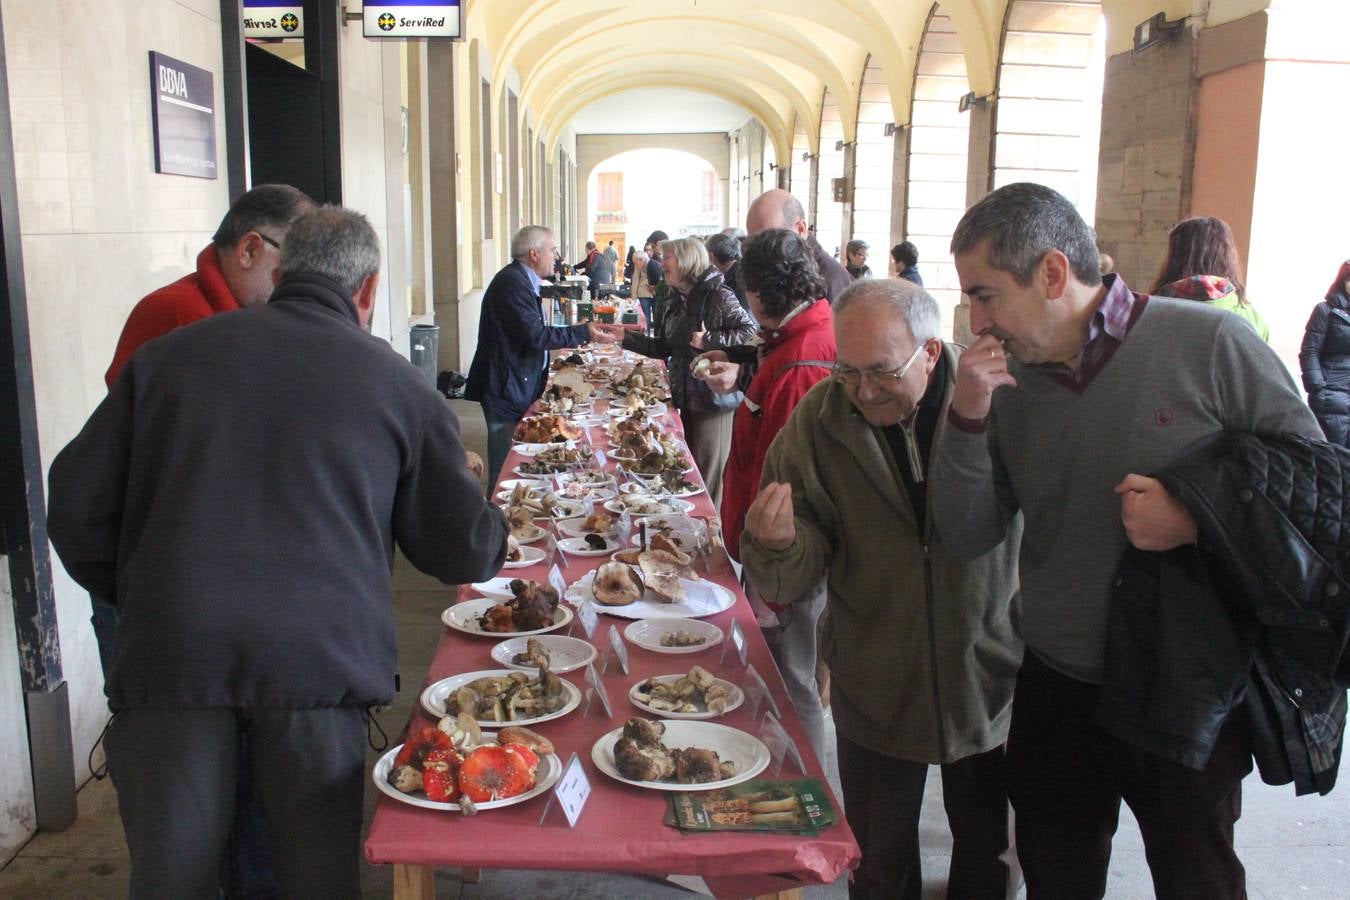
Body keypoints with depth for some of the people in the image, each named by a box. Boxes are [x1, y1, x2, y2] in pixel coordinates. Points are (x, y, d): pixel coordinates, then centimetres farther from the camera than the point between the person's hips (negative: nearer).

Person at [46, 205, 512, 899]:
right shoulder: (399, 384, 7)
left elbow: (76, 503, 11)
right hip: (320, 656, -1)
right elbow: (462, 553, 9)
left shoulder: (167, 354, 12)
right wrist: (496, 537, 31)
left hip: (167, 655, 2)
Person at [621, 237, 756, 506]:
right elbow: (664, 347, 16)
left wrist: (709, 340, -24)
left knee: (708, 471, -2)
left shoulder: (718, 295, -13)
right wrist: (625, 338, 9)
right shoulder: (676, 299, 12)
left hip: (713, 396, -8)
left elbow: (750, 332, -19)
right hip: (684, 395, 8)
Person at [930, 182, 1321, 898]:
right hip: (1055, 692, 4)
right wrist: (968, 418, -17)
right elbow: (967, 536, -4)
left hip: (1190, 696, -3)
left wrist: (1198, 520, -22)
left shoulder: (1210, 344, -13)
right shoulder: (1008, 382, -2)